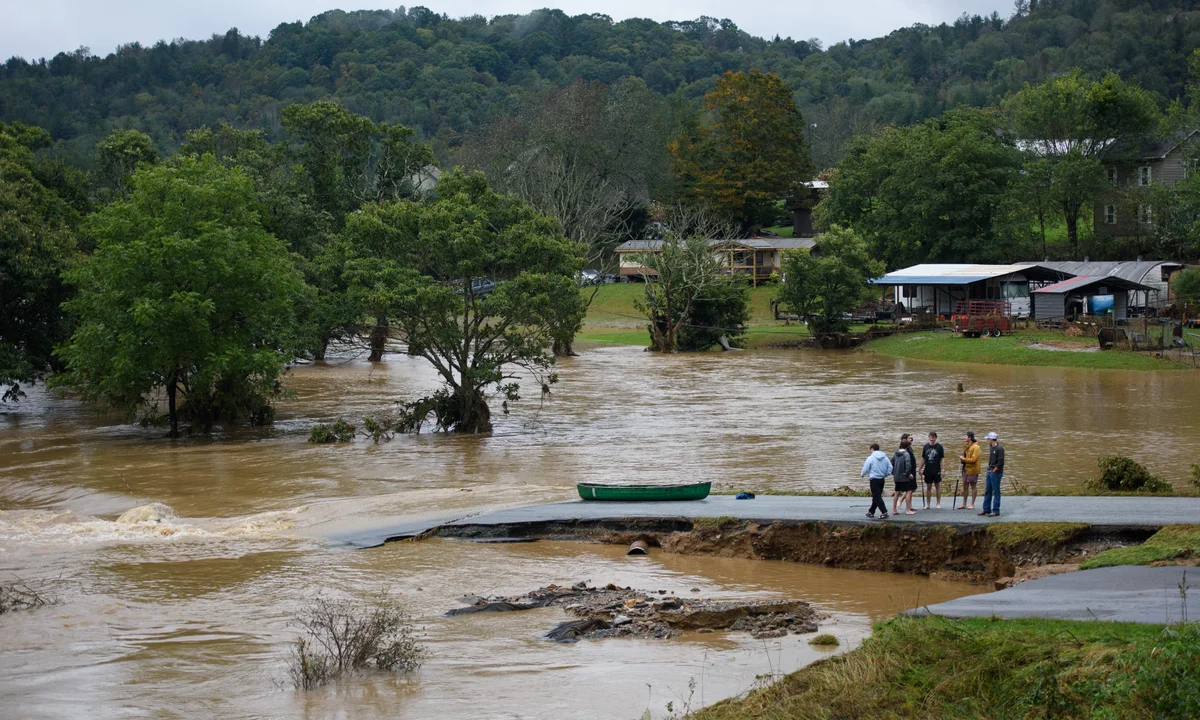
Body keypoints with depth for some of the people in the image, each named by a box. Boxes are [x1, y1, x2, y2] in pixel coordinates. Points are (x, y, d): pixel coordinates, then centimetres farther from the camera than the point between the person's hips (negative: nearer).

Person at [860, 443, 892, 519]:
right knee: (877, 496, 17)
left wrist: (862, 475, 12)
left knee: (877, 497, -5)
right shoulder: (885, 457, 4)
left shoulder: (870, 458, -13)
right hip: (882, 479, 7)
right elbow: (890, 468, 4)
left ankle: (884, 513, -15)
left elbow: (865, 469, -8)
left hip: (874, 479, -6)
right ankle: (871, 512, 28)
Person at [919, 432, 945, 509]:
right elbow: (923, 458, 10)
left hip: (937, 471, -2)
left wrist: (942, 470, -9)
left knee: (937, 486, 5)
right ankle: (927, 504, 14)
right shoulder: (926, 446, 5)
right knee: (928, 487, 8)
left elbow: (942, 459, -4)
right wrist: (921, 469, 7)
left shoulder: (939, 447, -3)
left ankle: (938, 503, 13)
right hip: (928, 471, 3)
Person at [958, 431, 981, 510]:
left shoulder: (976, 447, -16)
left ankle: (972, 504, 7)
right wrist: (962, 460, 3)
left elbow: (973, 459, -22)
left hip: (972, 470, -9)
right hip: (966, 469, 9)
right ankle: (964, 504, 19)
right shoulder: (966, 446, 12)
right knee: (965, 486, 12)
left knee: (973, 486, 1)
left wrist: (963, 459, -15)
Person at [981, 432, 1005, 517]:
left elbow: (1001, 462, -18)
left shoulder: (999, 448, -15)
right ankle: (986, 510, 20)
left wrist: (994, 470, -14)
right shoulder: (991, 448, 12)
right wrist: (989, 469, 12)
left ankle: (996, 511, 0)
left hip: (996, 473, -9)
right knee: (987, 491, 13)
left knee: (996, 492, -4)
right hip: (990, 472, 9)